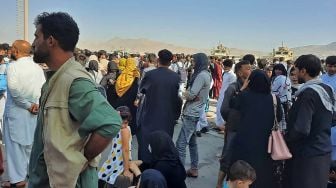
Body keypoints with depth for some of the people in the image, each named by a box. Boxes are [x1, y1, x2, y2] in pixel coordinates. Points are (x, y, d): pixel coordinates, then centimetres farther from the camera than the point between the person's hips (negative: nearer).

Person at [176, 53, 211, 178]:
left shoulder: (201, 75, -17)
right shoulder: (206, 74, 13)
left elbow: (191, 95, -19)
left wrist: (185, 94, 0)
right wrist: (188, 93, -3)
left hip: (191, 114, -10)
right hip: (194, 113, 10)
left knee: (181, 144, -8)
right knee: (192, 142, 17)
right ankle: (194, 169, 27)